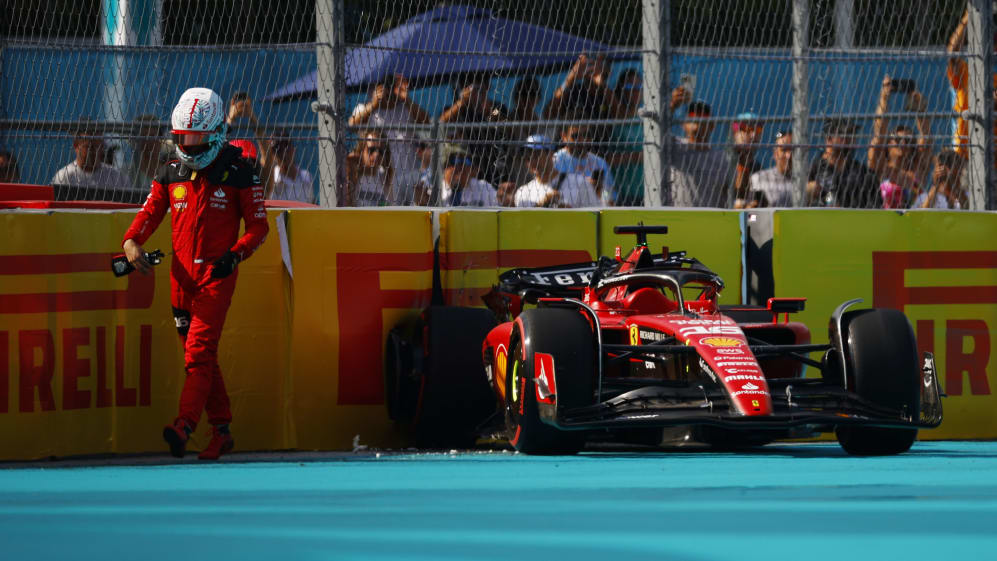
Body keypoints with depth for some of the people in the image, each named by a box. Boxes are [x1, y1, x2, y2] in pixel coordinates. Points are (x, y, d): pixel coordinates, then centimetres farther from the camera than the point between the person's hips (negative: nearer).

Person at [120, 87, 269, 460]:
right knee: (200, 357, 9)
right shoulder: (171, 174, 8)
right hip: (182, 274, 5)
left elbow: (258, 226, -2)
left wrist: (236, 254, -20)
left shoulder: (238, 173, -4)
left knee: (199, 352, -18)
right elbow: (150, 212, 8)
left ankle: (184, 426, -29)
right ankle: (222, 432, 17)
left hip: (217, 276, -5)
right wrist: (132, 242, -12)